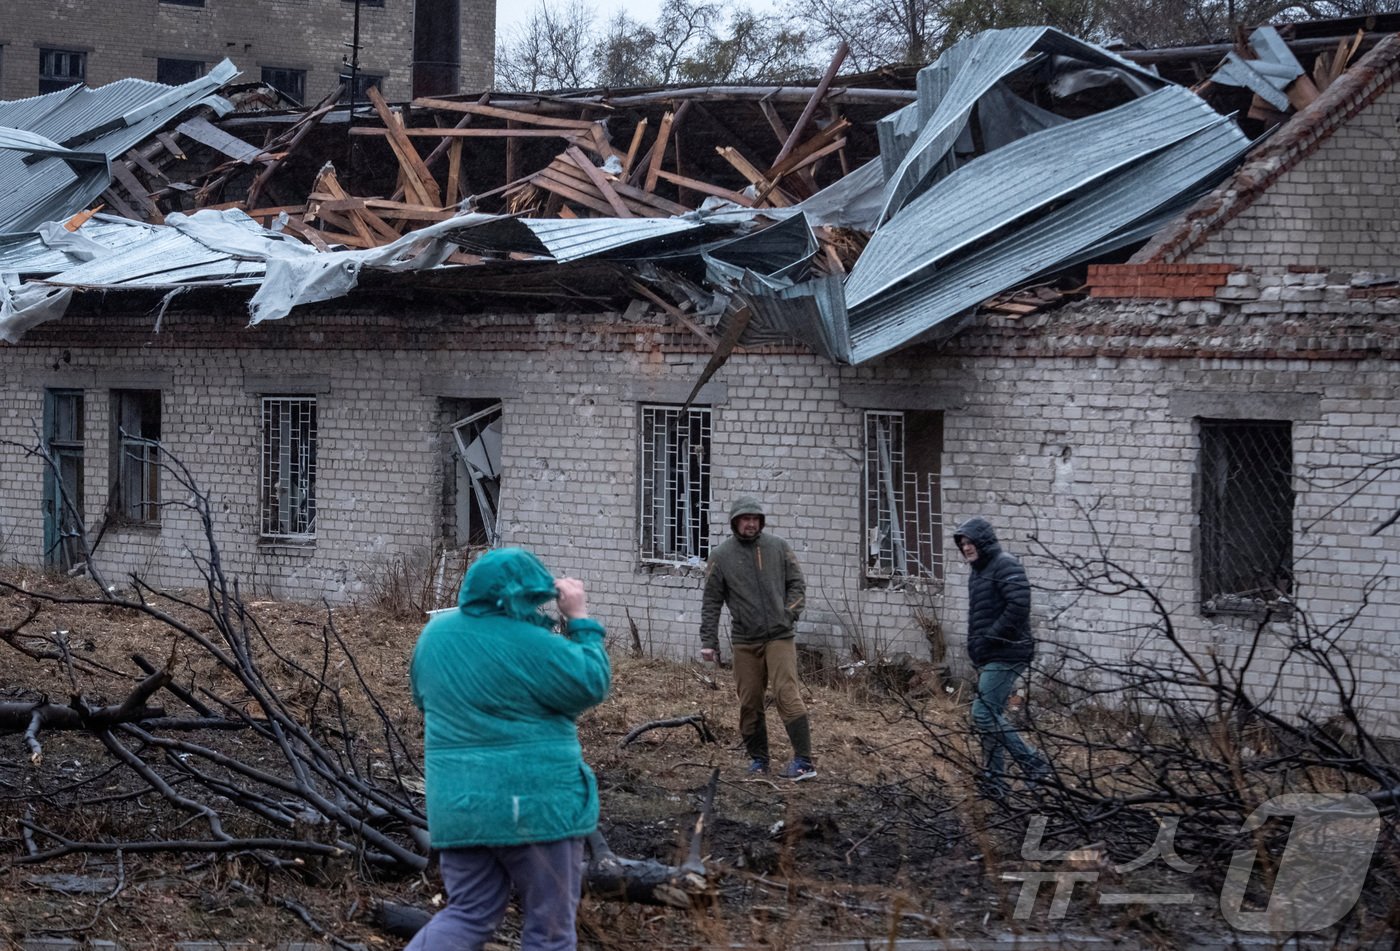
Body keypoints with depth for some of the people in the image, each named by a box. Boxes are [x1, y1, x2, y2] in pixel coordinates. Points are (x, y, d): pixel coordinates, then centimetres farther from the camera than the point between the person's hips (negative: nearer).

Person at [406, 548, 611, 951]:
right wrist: (579, 619, -2)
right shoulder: (532, 646, -16)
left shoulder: (435, 633, 6)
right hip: (533, 804, -6)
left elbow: (424, 698, 21)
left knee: (468, 915, 15)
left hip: (457, 805, 6)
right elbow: (592, 685, -7)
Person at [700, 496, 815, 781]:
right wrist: (709, 641, 1)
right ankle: (758, 759, 19)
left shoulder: (778, 547, 5)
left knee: (787, 694, -12)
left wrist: (791, 610, -6)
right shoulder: (721, 556, 3)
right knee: (750, 703, 5)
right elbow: (711, 602, 5)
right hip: (745, 640, 1)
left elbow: (796, 583, 11)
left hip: (780, 636, -1)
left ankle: (804, 761, -13)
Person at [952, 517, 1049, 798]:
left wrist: (989, 638, -19)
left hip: (1006, 655, -10)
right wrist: (975, 646, 10)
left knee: (983, 714, -13)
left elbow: (1019, 606, -24)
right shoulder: (978, 571, 17)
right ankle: (994, 780, 17)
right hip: (988, 657, 10)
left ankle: (1033, 764, -7)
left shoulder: (1005, 565, -12)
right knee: (992, 715, 11)